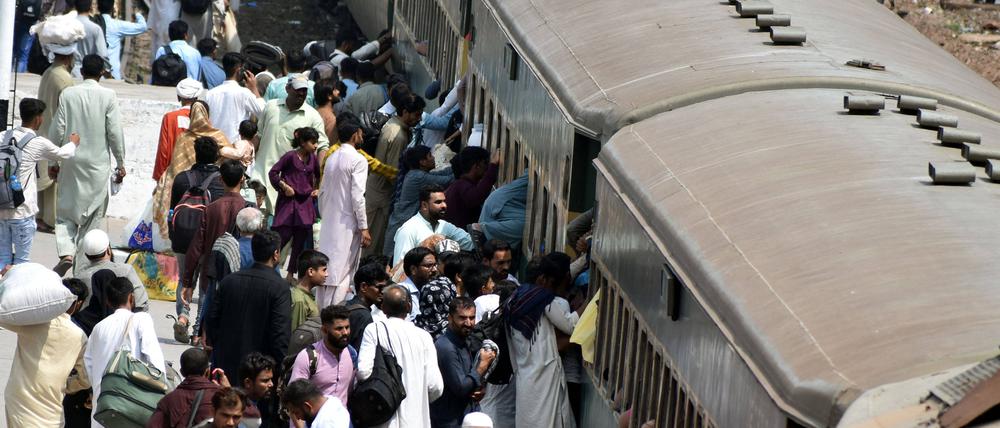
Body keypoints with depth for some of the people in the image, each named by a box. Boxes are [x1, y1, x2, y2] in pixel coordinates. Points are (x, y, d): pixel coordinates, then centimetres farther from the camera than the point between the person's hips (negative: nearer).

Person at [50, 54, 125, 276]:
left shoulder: (67, 94, -3)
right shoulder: (108, 96, -8)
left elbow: (57, 130, -1)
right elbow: (115, 132, -8)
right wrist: (120, 163, 3)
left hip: (71, 160, 1)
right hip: (98, 163, -1)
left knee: (66, 210, 9)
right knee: (92, 212, 10)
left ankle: (66, 253, -10)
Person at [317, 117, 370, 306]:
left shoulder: (331, 159, 9)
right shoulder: (358, 160, -12)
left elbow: (322, 192, 13)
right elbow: (357, 197, -17)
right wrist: (364, 228, -13)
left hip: (328, 224, 7)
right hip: (347, 225, -7)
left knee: (325, 269, 11)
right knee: (343, 272, -5)